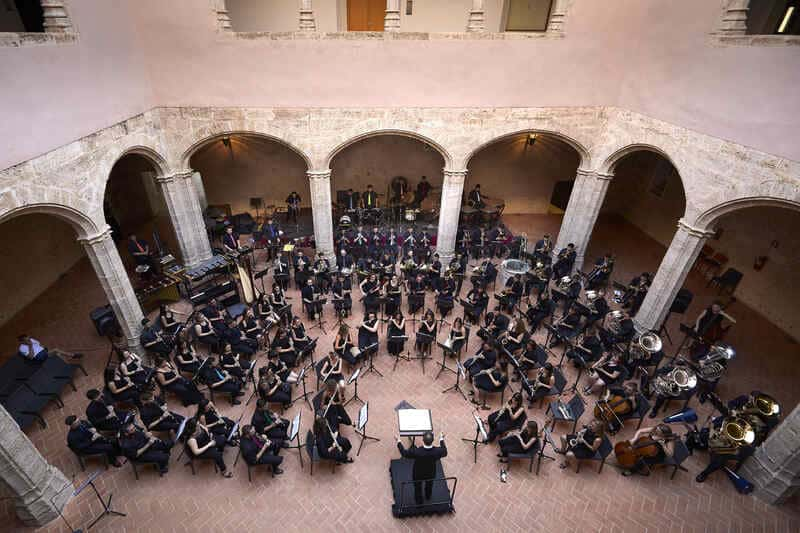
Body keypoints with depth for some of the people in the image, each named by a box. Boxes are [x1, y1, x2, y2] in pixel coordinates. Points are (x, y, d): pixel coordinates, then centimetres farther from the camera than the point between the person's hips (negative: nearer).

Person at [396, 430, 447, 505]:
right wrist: (441, 439, 1)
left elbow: (404, 453, -22)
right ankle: (428, 497, 63)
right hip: (431, 474, 2)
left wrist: (399, 441, -10)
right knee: (429, 485, 35)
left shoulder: (416, 452, -41)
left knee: (418, 488, 30)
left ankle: (419, 502, 55)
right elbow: (444, 452, -11)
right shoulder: (438, 451, -36)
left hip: (418, 474, -2)